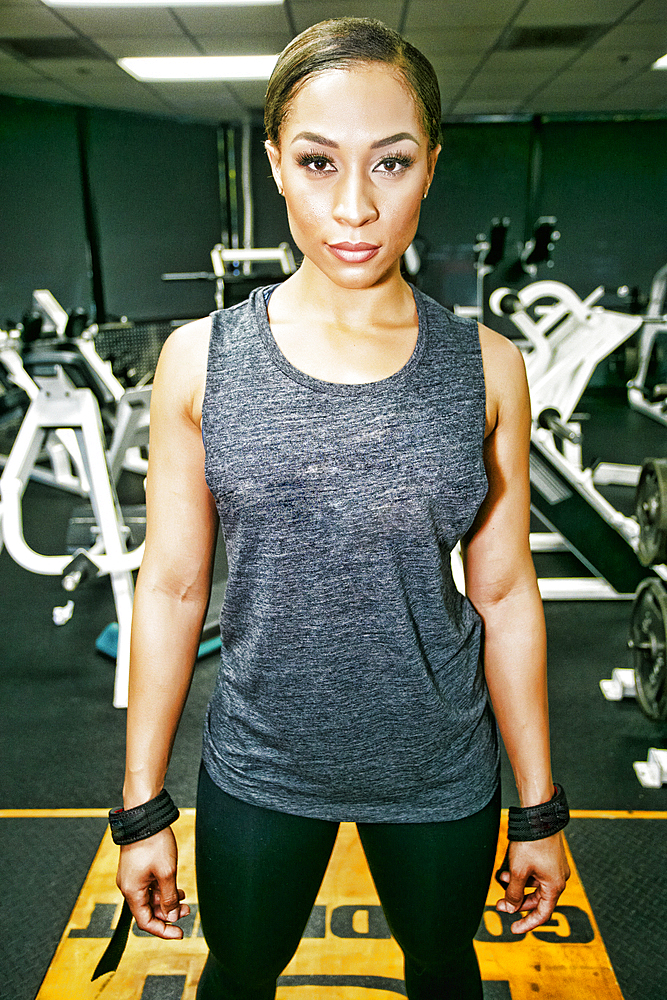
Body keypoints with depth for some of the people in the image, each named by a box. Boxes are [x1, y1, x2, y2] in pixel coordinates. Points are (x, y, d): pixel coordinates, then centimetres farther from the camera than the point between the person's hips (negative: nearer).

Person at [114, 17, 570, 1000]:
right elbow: (173, 588, -6)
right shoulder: (200, 360, -10)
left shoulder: (486, 368, -9)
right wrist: (143, 808, -1)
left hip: (442, 771, 1)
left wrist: (540, 811, 3)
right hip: (259, 769, 0)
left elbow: (505, 594, -3)